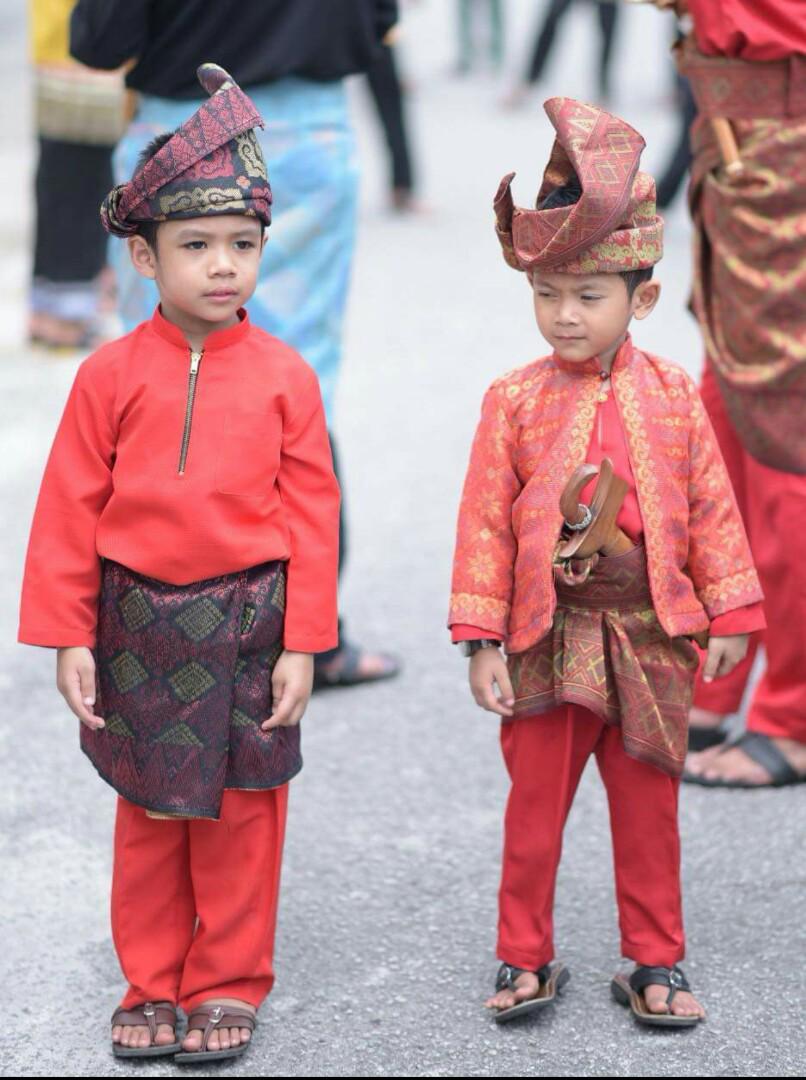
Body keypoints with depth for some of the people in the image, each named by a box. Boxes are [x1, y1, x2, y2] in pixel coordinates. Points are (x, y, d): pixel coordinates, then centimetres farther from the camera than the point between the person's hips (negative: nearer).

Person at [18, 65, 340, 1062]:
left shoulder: (284, 378, -3)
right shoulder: (112, 375, -3)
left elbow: (310, 516, -1)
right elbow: (70, 509, 0)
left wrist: (301, 643, -4)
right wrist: (69, 636, -2)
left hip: (244, 624, 0)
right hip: (137, 623, 1)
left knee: (240, 810, 7)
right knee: (148, 812, 11)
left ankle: (228, 984, 21)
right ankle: (152, 986, 23)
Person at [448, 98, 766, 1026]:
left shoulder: (673, 399, -2)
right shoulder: (514, 404, -6)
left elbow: (711, 509, 3)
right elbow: (485, 524, -5)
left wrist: (729, 614, 2)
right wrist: (483, 642, -7)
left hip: (649, 637, 1)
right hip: (547, 638, -1)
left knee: (648, 808, 11)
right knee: (534, 807, 8)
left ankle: (655, 963, 22)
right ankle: (525, 960, 21)